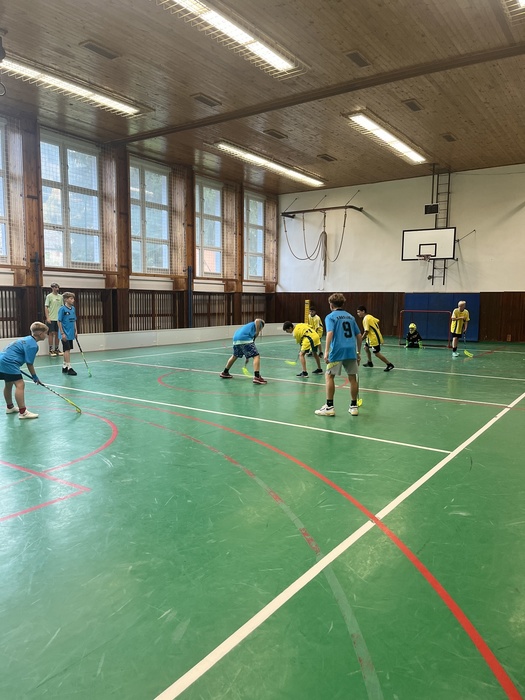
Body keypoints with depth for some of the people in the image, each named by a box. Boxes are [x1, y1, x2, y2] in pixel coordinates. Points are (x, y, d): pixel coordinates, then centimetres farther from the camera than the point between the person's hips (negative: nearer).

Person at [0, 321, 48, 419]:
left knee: (9, 384, 25)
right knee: (20, 384, -13)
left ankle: (9, 407, 43)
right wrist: (35, 377, -3)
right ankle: (22, 412, -17)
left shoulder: (27, 339, 15)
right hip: (9, 363, -11)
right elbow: (29, 363, -14)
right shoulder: (33, 345, -15)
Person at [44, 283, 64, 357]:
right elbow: (46, 307, -6)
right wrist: (47, 317, -13)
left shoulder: (60, 296, 9)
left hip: (59, 318, 4)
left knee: (57, 333, 8)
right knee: (51, 333, -2)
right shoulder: (49, 296, -3)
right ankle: (51, 349, 3)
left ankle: (56, 349, 16)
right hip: (51, 319, -4)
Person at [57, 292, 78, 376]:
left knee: (68, 350, 12)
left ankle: (64, 367, 20)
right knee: (67, 350, -7)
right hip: (65, 334, -7)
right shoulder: (62, 309, -12)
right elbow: (59, 322, -12)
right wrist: (62, 333, -15)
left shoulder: (73, 309, 9)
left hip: (71, 334, 7)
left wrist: (75, 331, 11)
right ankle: (69, 368, -6)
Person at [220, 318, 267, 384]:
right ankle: (257, 377, -19)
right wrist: (257, 332, -3)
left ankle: (225, 373, 44)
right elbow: (257, 320, -11)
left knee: (235, 356, 30)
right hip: (245, 339, -8)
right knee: (256, 356, -5)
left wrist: (247, 357, 43)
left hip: (236, 339, 8)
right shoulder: (259, 324, 19)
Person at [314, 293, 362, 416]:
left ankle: (329, 407, 2)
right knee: (352, 377, 10)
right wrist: (358, 352, 26)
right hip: (351, 351, 5)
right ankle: (354, 406, 16)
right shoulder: (350, 316, 17)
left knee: (329, 376, 4)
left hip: (337, 351, -5)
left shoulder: (330, 317, 1)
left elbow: (330, 333, -14)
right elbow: (359, 336, 17)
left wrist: (326, 352, -18)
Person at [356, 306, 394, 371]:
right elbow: (377, 321, 19)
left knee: (377, 353, -6)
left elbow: (366, 331, -23)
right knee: (366, 347, 22)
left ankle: (389, 364, 0)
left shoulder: (366, 319, -20)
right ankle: (369, 362, 33)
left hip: (374, 338, -10)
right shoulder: (369, 316, 8)